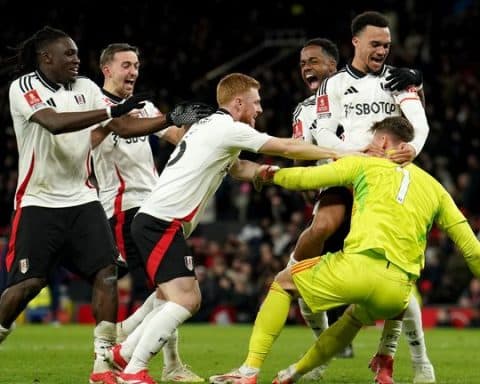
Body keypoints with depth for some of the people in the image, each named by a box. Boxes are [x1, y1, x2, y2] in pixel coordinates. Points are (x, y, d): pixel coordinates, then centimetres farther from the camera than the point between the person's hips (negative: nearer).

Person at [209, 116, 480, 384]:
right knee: (356, 317, 38)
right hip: (398, 291, 4)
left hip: (358, 267, -4)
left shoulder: (365, 164, 14)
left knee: (284, 282, 20)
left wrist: (272, 174, 34)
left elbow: (304, 178, 15)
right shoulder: (434, 188, 23)